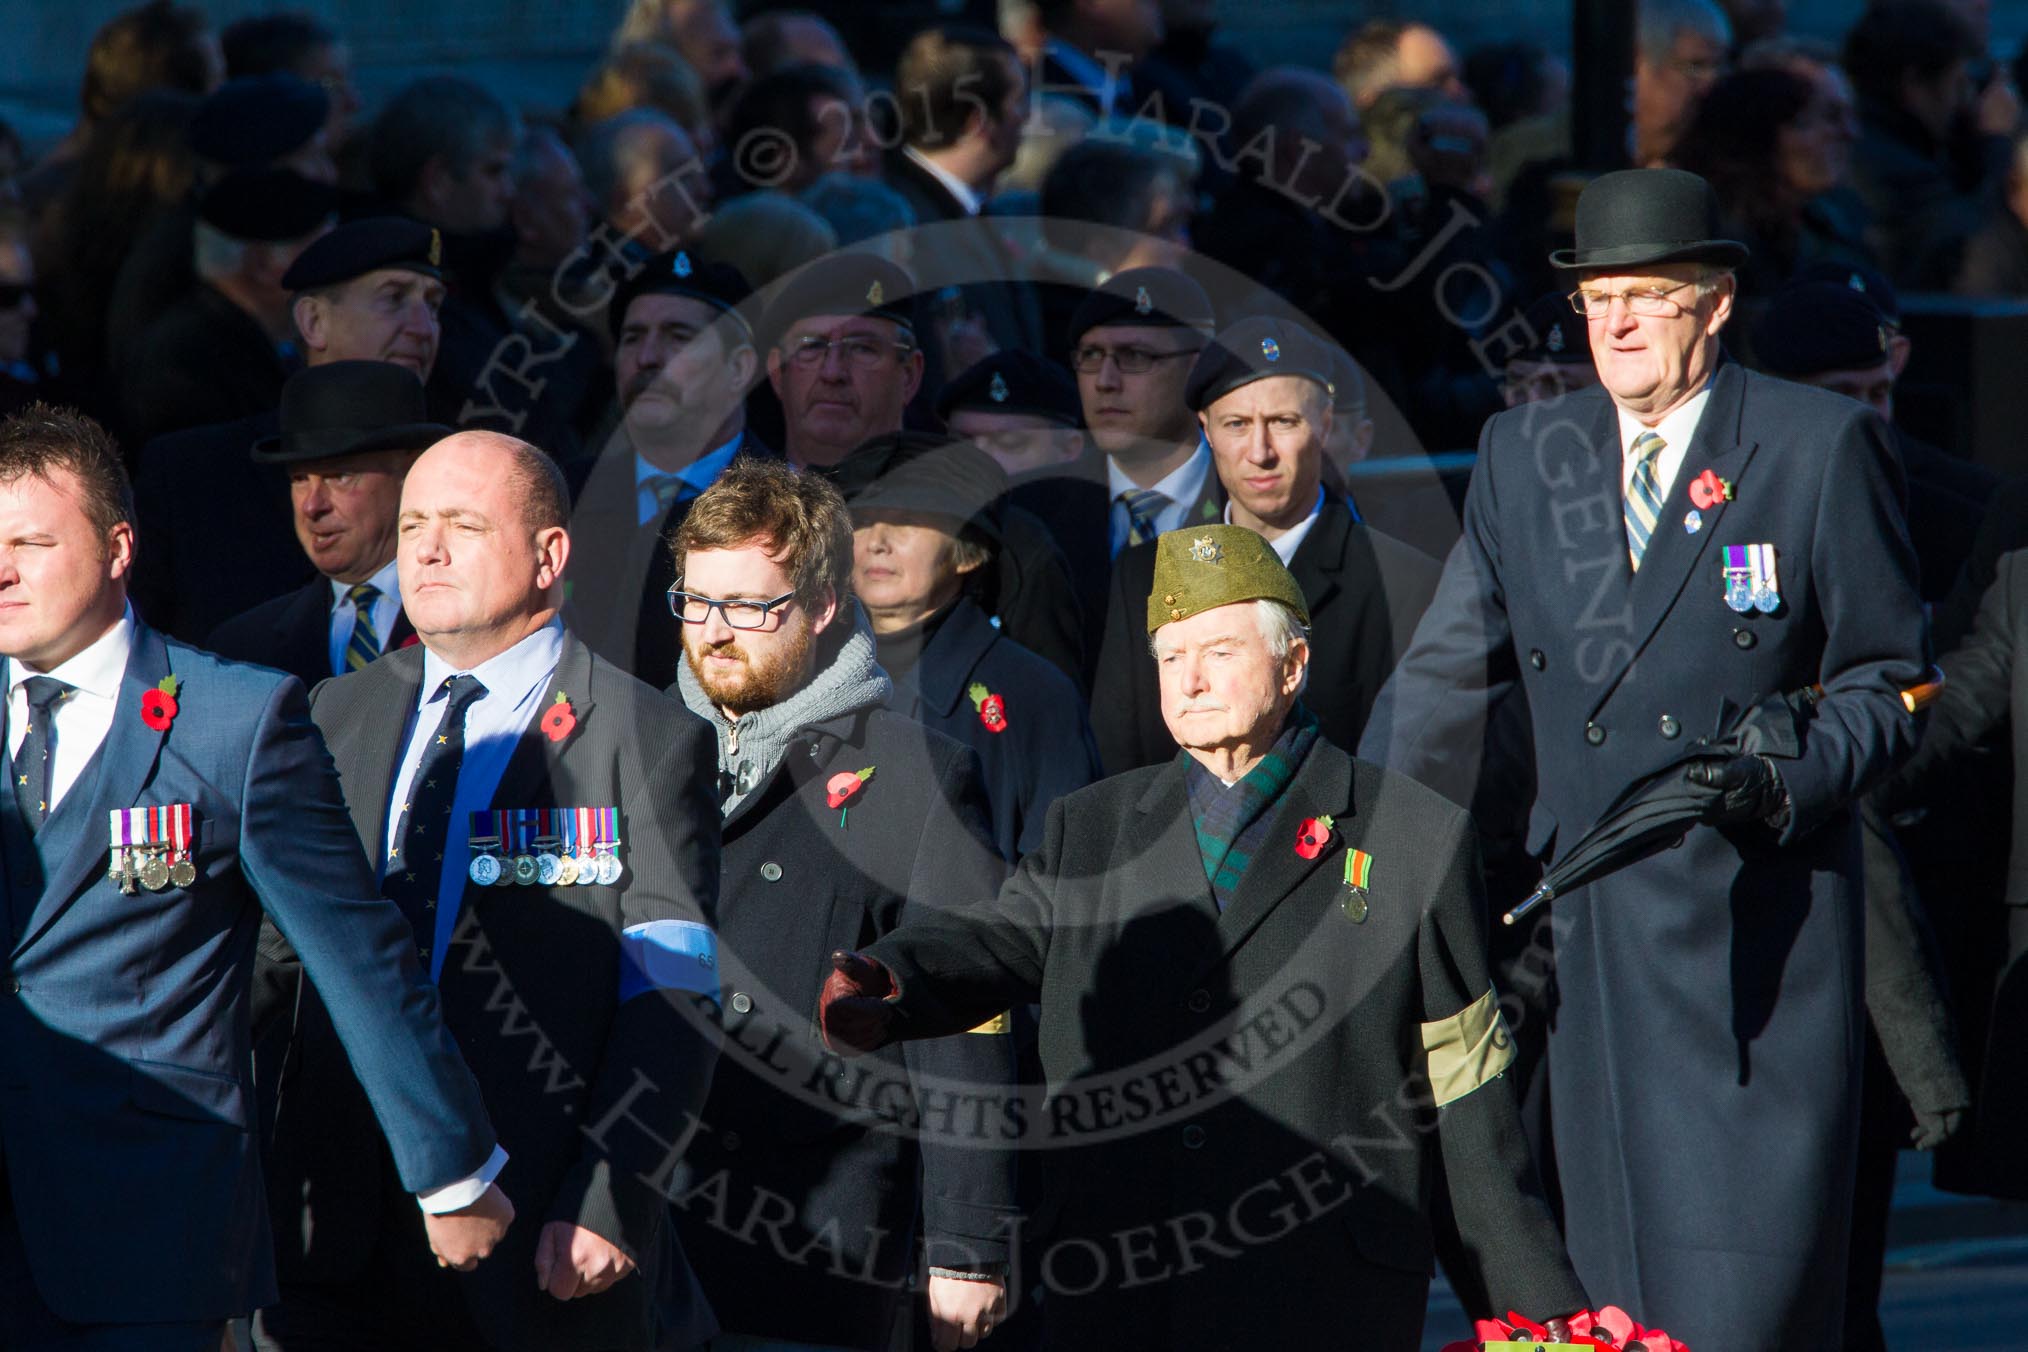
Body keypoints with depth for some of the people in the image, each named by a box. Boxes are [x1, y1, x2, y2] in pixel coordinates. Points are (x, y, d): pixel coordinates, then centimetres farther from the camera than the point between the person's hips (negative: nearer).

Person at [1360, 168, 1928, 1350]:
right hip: (1589, 928, 4)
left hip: (1759, 928, -4)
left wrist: (1789, 784, -14)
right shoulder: (1526, 457, 12)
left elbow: (1886, 680, 4)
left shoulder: (1824, 449, 1)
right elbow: (1447, 682, 15)